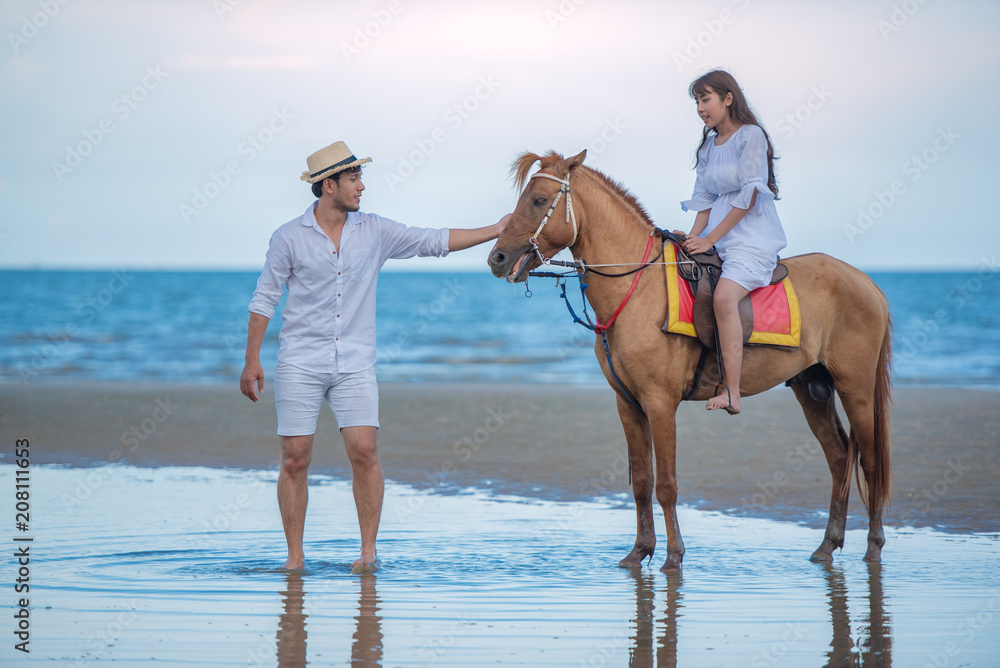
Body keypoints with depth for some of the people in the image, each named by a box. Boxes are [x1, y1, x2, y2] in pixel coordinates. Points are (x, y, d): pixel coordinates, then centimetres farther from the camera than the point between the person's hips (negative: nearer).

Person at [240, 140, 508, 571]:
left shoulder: (375, 232, 4)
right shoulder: (290, 237, -3)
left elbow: (435, 242, 7)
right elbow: (264, 299, 3)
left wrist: (496, 231, 2)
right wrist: (252, 361, 1)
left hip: (354, 363, 2)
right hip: (299, 363, -2)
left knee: (364, 451, -11)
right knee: (295, 459, -2)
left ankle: (369, 549, 0)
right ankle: (295, 555, 8)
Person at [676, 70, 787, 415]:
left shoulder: (751, 136, -6)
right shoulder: (709, 146, 18)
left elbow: (749, 196, -13)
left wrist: (710, 239, -15)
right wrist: (695, 237, -2)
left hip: (753, 238, -9)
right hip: (718, 241, 9)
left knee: (723, 296, -31)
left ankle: (731, 392, -36)